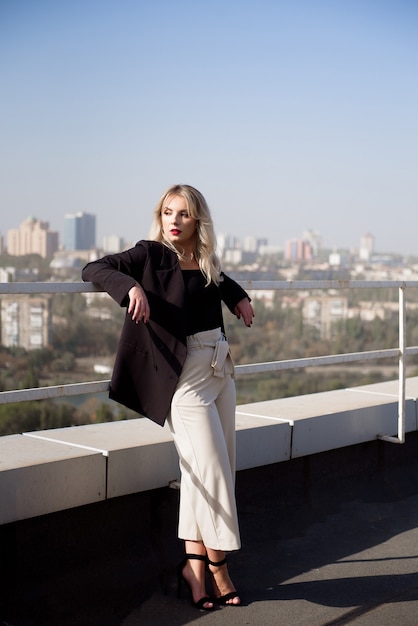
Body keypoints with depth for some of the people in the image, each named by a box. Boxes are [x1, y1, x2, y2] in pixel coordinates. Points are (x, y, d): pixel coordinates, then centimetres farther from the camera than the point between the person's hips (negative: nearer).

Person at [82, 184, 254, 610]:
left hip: (220, 370, 7)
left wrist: (239, 297, 13)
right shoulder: (151, 255, -8)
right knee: (212, 474, -5)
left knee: (201, 475, 8)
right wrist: (132, 287, -31)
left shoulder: (204, 261, 10)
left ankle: (195, 566, 17)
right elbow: (93, 270, -14)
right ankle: (216, 569, 12)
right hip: (186, 378, -7)